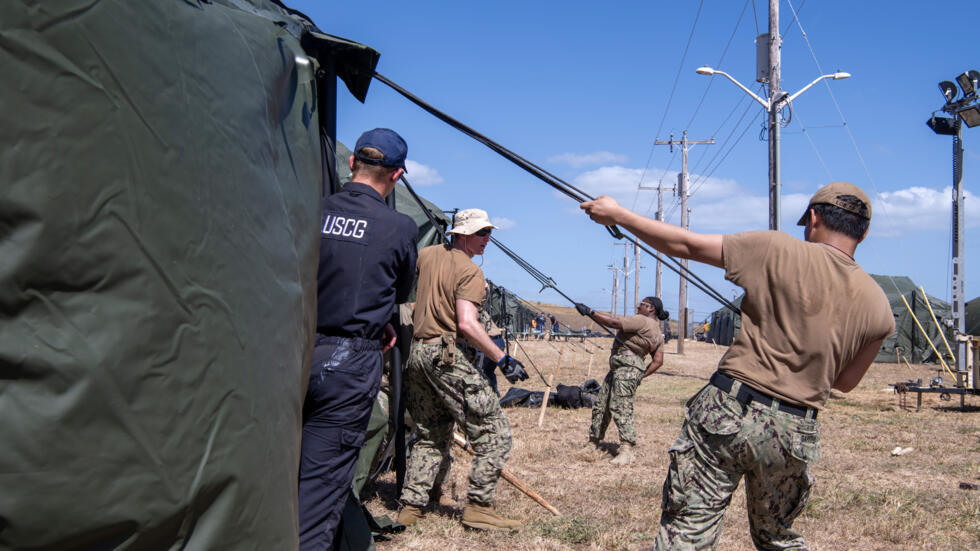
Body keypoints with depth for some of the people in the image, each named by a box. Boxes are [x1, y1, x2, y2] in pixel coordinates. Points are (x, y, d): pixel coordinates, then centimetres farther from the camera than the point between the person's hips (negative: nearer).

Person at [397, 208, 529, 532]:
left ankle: (410, 506, 15)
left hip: (415, 352, 8)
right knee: (494, 432, -1)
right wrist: (503, 360, -16)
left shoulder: (427, 254, 13)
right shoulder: (469, 272, -8)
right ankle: (479, 508, -2)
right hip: (446, 354, -8)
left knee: (431, 435, 19)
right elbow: (467, 325, -19)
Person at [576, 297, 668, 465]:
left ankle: (627, 451, -16)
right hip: (618, 368, 11)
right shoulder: (657, 333, 19)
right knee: (600, 406, 15)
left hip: (627, 368, -11)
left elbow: (614, 322, -20)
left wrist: (590, 312, -17)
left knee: (621, 408, -14)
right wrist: (642, 375, 12)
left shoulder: (642, 321, -12)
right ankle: (593, 443, 25)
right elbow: (658, 361, 15)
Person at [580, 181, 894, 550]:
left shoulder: (778, 251, -7)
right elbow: (846, 382, 15)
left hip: (730, 409, -4)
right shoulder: (878, 308, 3)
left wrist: (618, 215, 8)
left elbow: (685, 246, -3)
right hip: (794, 432, 4)